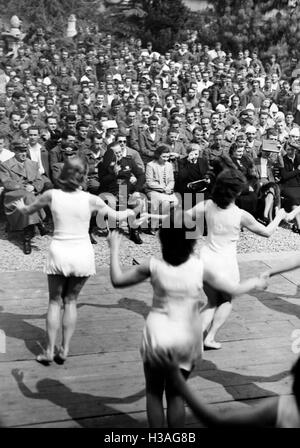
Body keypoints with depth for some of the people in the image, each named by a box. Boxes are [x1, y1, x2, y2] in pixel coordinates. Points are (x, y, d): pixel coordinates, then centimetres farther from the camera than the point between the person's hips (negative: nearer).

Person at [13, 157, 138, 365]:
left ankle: (50, 351, 12)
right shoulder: (90, 200, -8)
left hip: (59, 252, 0)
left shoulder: (52, 195, -6)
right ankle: (65, 349, 16)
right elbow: (117, 216, 6)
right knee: (71, 301, 15)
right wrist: (130, 211, 27)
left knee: (55, 301, 14)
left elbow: (28, 211, 12)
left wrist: (21, 206, 35)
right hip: (82, 254, 0)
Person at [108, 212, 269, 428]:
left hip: (158, 335, -1)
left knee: (154, 392, 19)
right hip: (187, 338, 1)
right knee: (176, 394, 19)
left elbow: (118, 280, -2)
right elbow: (234, 289, -2)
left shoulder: (154, 265, -12)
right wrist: (256, 282, 18)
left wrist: (114, 247, 9)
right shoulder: (200, 267, -10)